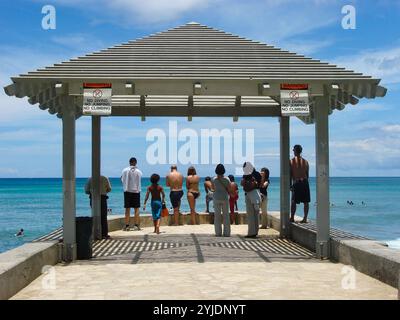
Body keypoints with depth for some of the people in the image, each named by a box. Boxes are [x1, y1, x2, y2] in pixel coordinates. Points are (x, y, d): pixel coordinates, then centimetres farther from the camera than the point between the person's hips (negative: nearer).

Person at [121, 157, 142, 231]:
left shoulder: (125, 170, -4)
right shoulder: (139, 172, -4)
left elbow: (122, 180, 3)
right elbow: (139, 181, 2)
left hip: (127, 191, 0)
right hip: (136, 191, 0)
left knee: (127, 209, 4)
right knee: (136, 209, 6)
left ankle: (127, 225, 3)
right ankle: (136, 225, 5)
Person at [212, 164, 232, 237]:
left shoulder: (214, 179, -4)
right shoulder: (226, 179, -7)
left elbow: (214, 189, 7)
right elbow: (230, 191, -2)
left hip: (216, 198, 1)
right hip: (225, 198, -1)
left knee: (217, 216, 5)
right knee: (226, 216, 6)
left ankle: (218, 233, 4)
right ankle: (226, 233, 5)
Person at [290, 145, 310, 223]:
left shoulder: (291, 161, -3)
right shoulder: (305, 161, 7)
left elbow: (290, 174, -2)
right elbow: (307, 174, 9)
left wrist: (290, 185, 2)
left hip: (296, 183, -2)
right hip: (304, 182, 2)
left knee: (294, 202, 6)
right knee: (306, 202, 6)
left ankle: (292, 218, 9)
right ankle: (305, 218, 5)